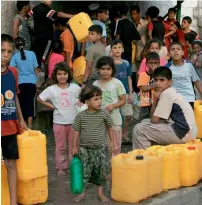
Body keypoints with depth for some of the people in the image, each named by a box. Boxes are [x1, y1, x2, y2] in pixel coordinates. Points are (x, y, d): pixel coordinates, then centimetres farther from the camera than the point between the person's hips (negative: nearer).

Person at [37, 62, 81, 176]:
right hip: (59, 122, -1)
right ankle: (61, 167, 18)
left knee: (73, 146, 10)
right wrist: (50, 105, -5)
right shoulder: (51, 89, -7)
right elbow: (39, 98, 1)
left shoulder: (75, 87, -3)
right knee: (60, 146, 8)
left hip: (73, 121, 1)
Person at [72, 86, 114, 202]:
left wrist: (112, 142, 8)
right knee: (85, 171, 8)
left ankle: (100, 192, 24)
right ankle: (83, 192, 22)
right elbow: (77, 131, 1)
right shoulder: (81, 116, -7)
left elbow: (109, 128, 6)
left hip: (101, 149, 0)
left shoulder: (104, 114, -6)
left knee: (101, 171, 8)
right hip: (85, 149, 0)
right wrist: (75, 146, 3)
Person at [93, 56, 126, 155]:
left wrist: (113, 106, -19)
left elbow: (123, 100, -4)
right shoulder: (96, 84, 3)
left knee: (115, 146, 5)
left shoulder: (117, 83, -6)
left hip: (114, 119, -3)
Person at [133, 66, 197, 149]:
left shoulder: (167, 94, -14)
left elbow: (154, 120, -13)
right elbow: (153, 118, 14)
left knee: (139, 129, -9)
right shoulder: (170, 92, 15)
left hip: (183, 133, -10)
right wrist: (155, 101, -1)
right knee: (145, 122, 21)